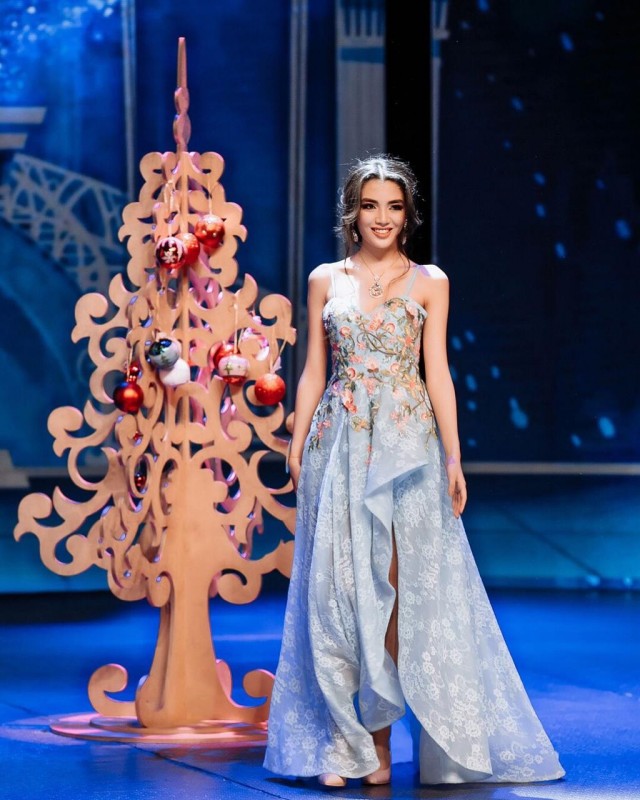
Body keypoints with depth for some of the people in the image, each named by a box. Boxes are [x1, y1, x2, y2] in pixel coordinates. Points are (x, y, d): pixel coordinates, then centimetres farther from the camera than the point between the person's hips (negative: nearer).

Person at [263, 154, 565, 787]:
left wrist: (453, 456, -5)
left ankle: (379, 736, 4)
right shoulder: (326, 281, 9)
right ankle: (342, 743, 4)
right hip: (340, 446, 1)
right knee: (337, 586, -1)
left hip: (406, 446, -1)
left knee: (403, 586, -4)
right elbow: (313, 372, 10)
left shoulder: (429, 282, 6)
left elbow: (437, 372, 2)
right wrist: (296, 448, 2)